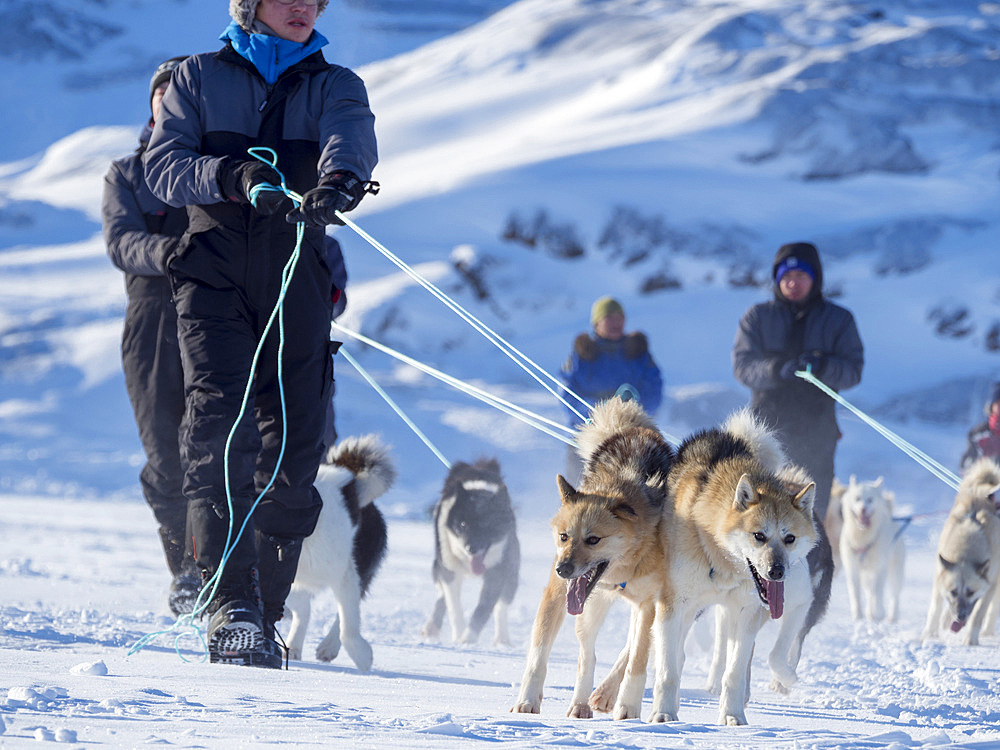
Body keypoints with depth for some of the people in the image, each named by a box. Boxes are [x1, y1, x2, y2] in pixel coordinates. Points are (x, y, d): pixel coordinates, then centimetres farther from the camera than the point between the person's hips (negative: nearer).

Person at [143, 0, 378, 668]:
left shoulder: (333, 85, 13)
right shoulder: (199, 78, 13)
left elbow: (352, 136, -11)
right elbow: (163, 166, 1)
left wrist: (338, 177, -35)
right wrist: (232, 174, -19)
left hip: (296, 280, 2)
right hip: (214, 275, -2)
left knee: (294, 446, -1)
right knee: (221, 426, -20)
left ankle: (263, 616, 13)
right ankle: (230, 605, -28)